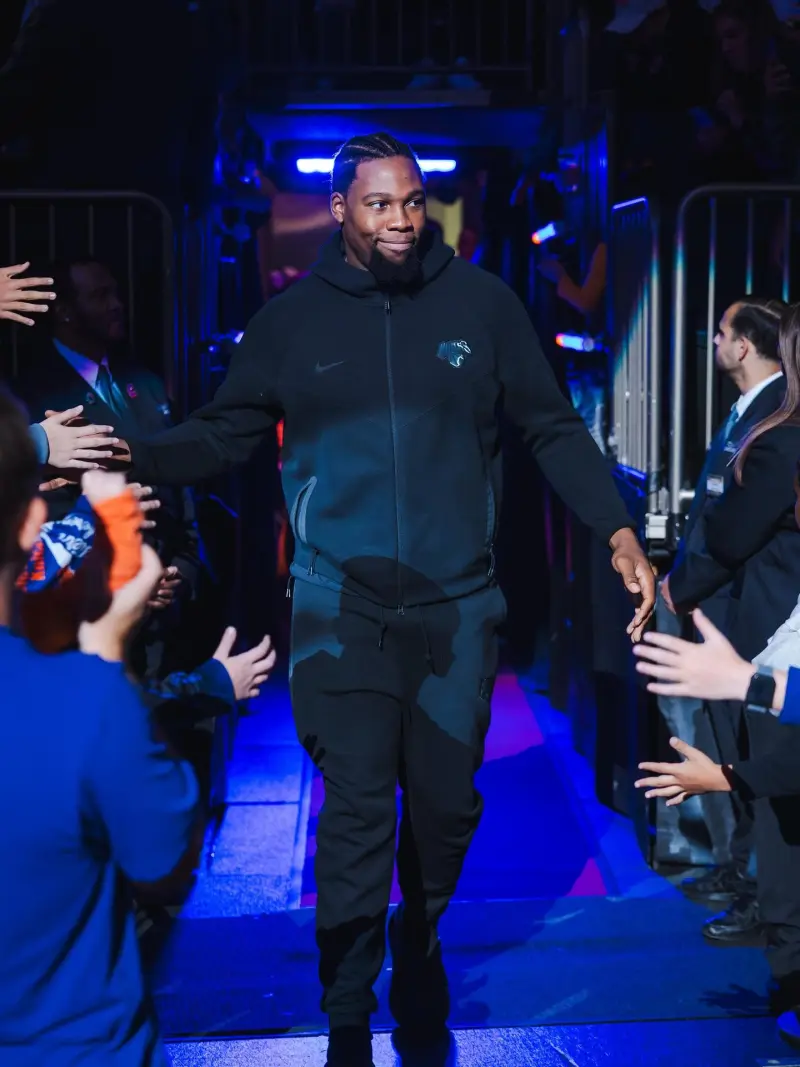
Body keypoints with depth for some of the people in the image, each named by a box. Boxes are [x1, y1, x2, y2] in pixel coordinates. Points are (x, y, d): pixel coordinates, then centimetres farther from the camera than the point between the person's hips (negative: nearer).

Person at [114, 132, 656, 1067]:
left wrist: (618, 534, -5)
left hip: (458, 604, 2)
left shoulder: (481, 302, 2)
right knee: (358, 808, -5)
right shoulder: (292, 319, 2)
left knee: (448, 802, 11)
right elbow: (225, 433, 6)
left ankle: (418, 949, 40)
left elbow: (552, 429, 6)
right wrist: (132, 458, -12)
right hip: (343, 607, -1)